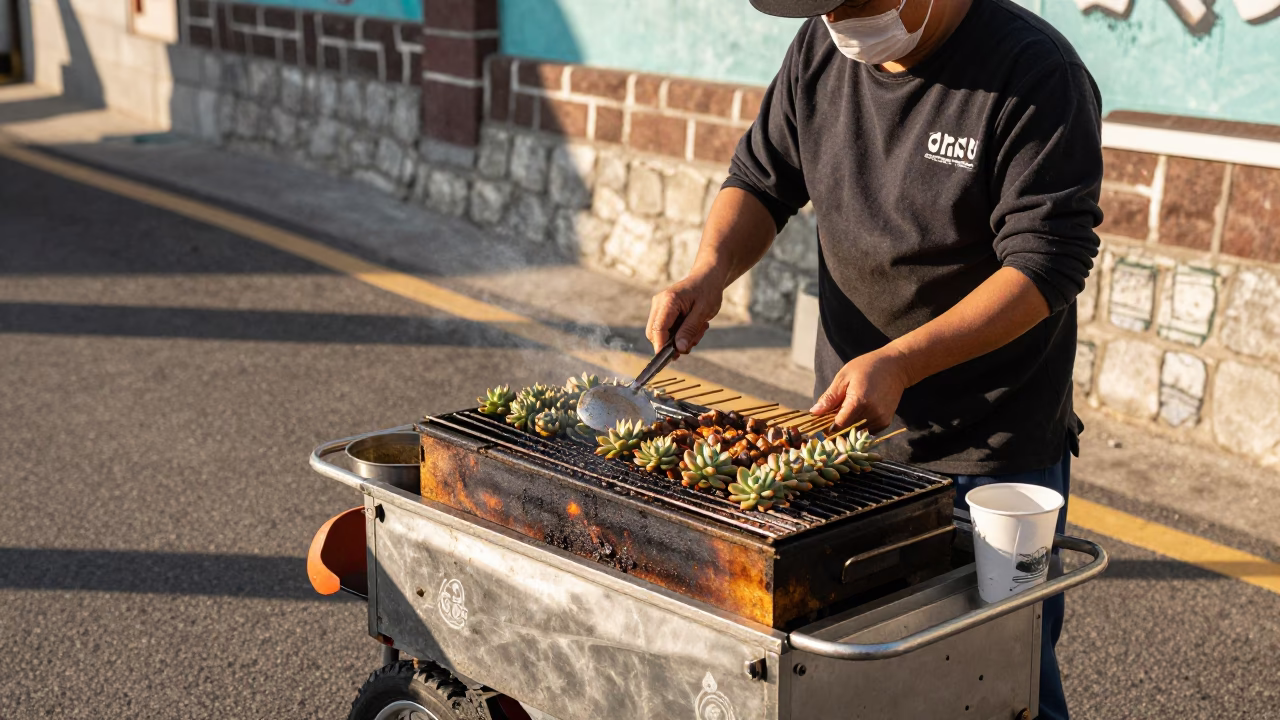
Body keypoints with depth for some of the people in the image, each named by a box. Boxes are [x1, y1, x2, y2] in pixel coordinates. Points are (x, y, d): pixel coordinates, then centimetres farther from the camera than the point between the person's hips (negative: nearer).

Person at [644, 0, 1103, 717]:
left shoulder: (1037, 74, -17)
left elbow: (1046, 263, -21)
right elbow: (763, 178, 11)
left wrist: (898, 363, -29)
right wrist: (711, 269, -10)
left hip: (991, 456, -5)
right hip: (846, 424, 6)